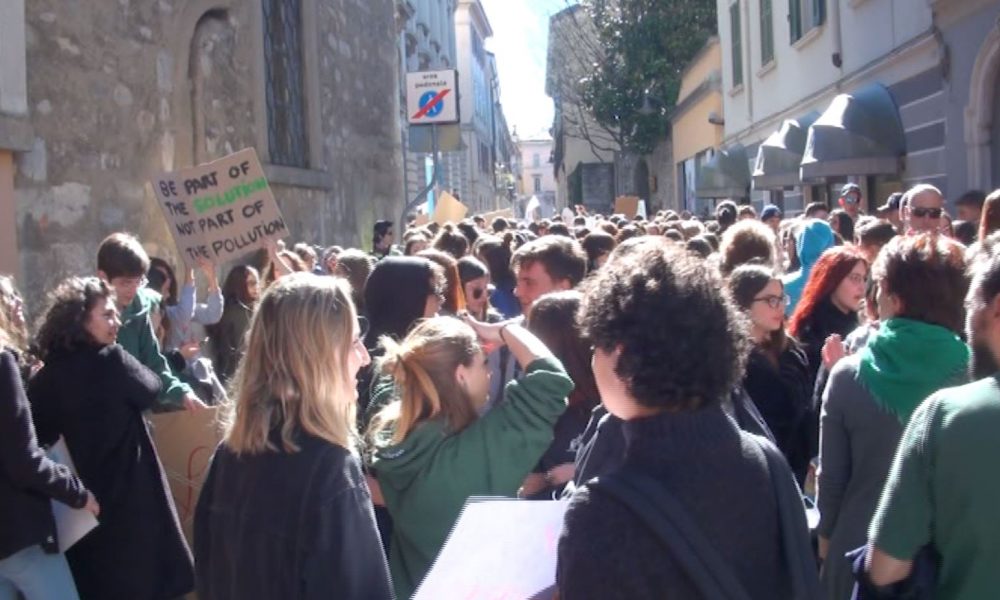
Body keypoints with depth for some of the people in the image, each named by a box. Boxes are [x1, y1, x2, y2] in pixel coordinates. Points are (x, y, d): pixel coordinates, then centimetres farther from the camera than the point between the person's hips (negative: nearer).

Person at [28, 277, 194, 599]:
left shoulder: (47, 376, -2)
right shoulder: (112, 361, -17)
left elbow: (41, 435, 3)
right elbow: (150, 390, 0)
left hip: (79, 498, 6)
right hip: (127, 492, -5)